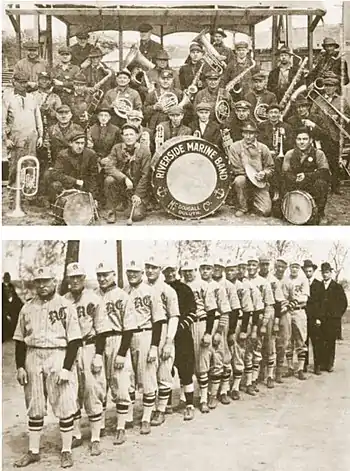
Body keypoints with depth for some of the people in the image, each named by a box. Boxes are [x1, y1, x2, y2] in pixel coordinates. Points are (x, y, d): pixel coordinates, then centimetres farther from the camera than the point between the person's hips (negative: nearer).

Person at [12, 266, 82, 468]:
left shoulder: (66, 306, -4)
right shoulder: (27, 308, 9)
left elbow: (74, 340, -7)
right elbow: (20, 339, 12)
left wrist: (66, 367, -13)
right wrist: (20, 366, 5)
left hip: (59, 356, -4)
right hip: (33, 358, 4)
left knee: (64, 406, 0)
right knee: (34, 407, 11)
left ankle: (67, 451, 13)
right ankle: (33, 451, 23)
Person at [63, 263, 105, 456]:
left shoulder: (93, 299, -3)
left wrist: (99, 355, -10)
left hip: (89, 347, -4)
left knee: (92, 391, -4)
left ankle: (95, 440, 5)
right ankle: (75, 435, 22)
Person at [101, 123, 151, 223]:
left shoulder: (144, 152, -8)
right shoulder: (117, 148, -2)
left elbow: (145, 176, -9)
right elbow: (108, 166, -14)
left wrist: (138, 194, -15)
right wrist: (125, 178, -27)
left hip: (138, 188, -2)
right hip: (121, 185, 2)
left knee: (136, 215, -19)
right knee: (109, 180, -30)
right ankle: (111, 211, -12)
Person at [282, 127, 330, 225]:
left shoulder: (318, 154, -1)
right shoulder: (289, 154, 4)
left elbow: (325, 172, -14)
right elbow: (286, 174, -6)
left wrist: (307, 176, -27)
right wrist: (297, 180, -26)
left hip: (313, 191, -2)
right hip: (294, 189, 2)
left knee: (321, 183, -33)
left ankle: (320, 214, -15)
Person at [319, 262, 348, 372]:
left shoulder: (337, 287, 7)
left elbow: (344, 303, 8)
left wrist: (337, 315, 1)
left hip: (333, 320, 0)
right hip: (321, 320, 1)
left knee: (331, 342, -1)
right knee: (322, 343, -5)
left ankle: (330, 364, 5)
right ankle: (322, 364, 1)